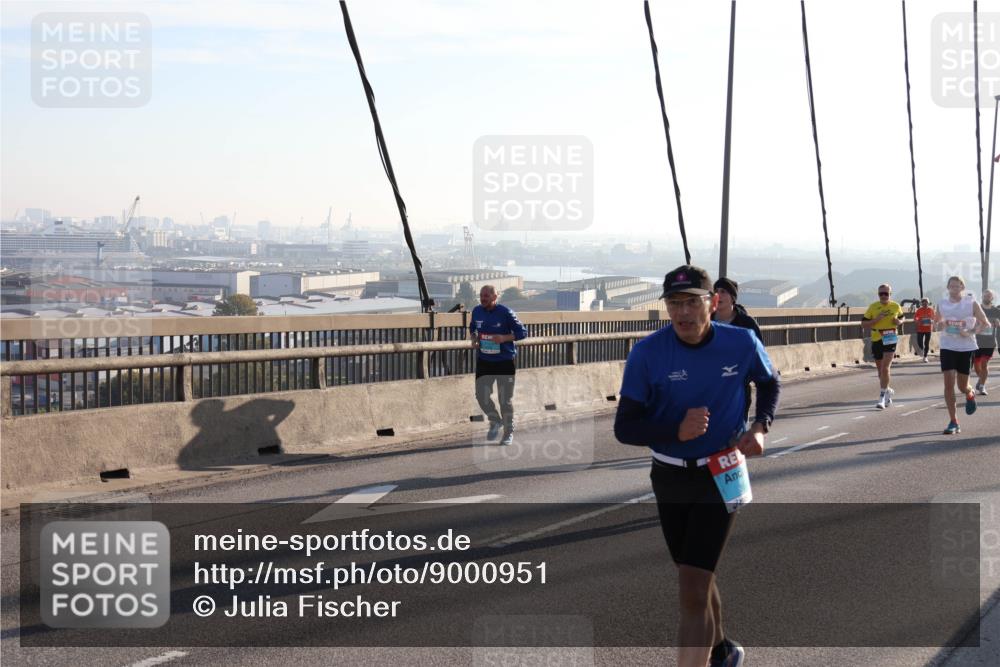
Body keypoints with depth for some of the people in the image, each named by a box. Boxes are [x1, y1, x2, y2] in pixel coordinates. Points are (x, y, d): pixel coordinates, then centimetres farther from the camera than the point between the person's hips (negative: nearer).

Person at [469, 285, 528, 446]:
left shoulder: (505, 312, -14)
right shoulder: (477, 311, 0)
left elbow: (522, 332, -10)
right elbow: (472, 328, 20)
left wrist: (504, 338, -24)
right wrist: (474, 338, -2)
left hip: (505, 361, -4)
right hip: (483, 360, 4)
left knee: (506, 399, 2)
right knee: (481, 395, -2)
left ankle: (509, 432, 19)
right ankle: (495, 421, 26)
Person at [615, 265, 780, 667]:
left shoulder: (741, 343, -12)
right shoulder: (647, 353, -16)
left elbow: (769, 384, 11)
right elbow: (625, 427, -14)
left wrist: (760, 426, -8)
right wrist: (676, 430, -31)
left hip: (721, 477, -2)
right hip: (669, 479, 2)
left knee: (692, 592, -13)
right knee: (697, 578, 22)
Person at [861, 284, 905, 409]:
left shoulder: (896, 306, 3)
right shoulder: (873, 307, -1)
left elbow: (901, 318, 22)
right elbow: (863, 325, -2)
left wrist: (899, 322, -2)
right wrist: (876, 319, -17)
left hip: (890, 340, -2)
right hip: (876, 341, 2)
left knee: (885, 368, -15)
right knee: (880, 370, 12)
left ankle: (882, 397, -12)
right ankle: (888, 391, 38)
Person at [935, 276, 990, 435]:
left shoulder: (971, 303, -4)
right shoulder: (942, 304, 3)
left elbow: (984, 323, 0)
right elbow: (938, 321, 20)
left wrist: (970, 332, -15)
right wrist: (940, 325, -4)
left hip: (966, 348, -1)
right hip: (948, 348, 1)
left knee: (962, 386, 6)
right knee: (949, 383, -10)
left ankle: (970, 395, 46)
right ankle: (953, 422, -3)